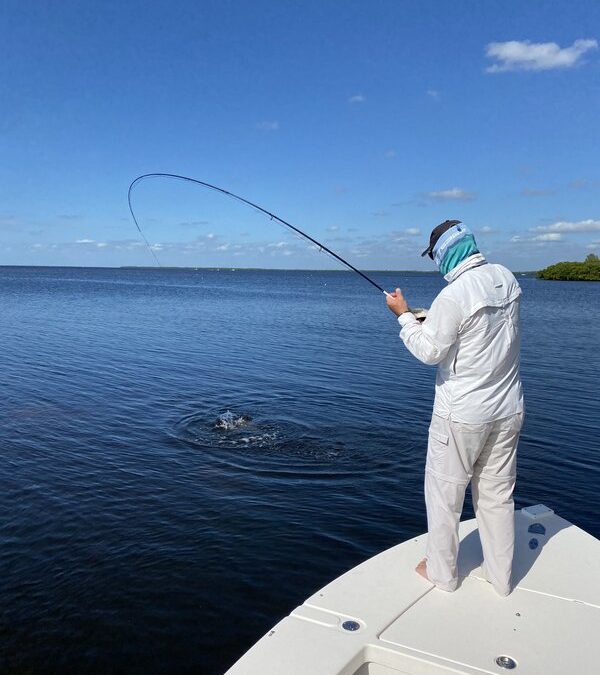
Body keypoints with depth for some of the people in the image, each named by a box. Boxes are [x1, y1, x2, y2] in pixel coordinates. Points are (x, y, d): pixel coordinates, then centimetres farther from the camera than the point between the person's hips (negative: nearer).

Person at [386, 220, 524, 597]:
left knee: (445, 493, 11)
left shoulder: (454, 295, -22)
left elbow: (430, 352, -16)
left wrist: (404, 315, -5)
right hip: (508, 410, 7)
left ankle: (441, 572, 28)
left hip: (462, 414, -7)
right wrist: (434, 319, 14)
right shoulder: (506, 278, 1)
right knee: (499, 494, 17)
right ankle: (500, 577, 32)